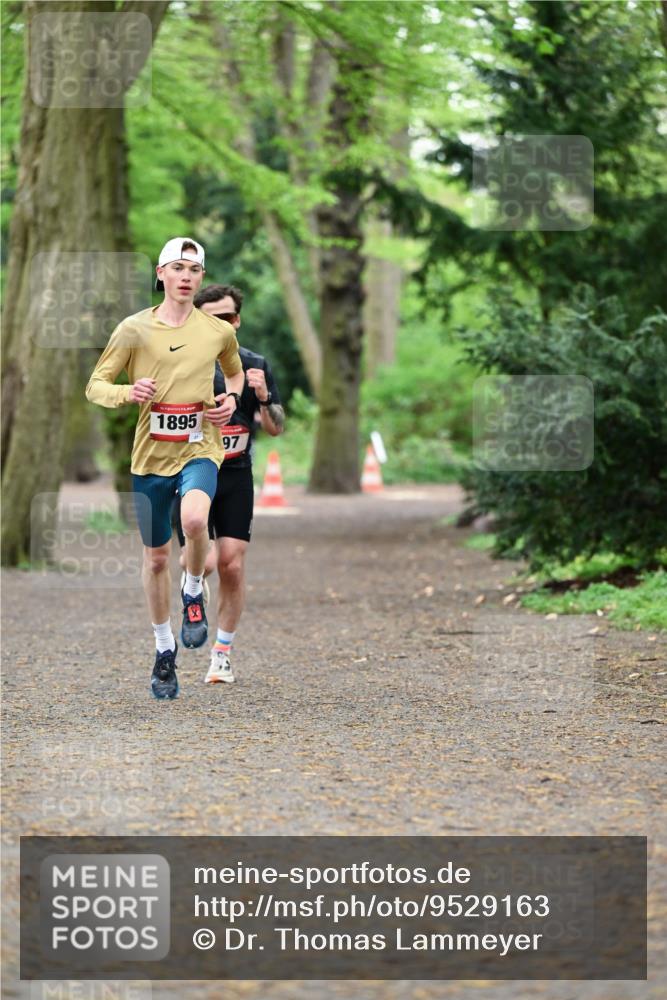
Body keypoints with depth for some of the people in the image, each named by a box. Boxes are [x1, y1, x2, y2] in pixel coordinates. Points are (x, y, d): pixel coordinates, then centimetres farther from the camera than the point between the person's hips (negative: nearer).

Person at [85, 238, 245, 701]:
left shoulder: (219, 331, 4)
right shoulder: (134, 329, -1)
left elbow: (235, 371, 25)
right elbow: (95, 387, 2)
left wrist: (231, 398, 3)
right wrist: (128, 392, -19)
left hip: (200, 448, -1)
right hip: (150, 454, 1)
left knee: (194, 519, -32)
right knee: (156, 557, 9)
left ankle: (194, 593, -2)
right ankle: (165, 650, 28)